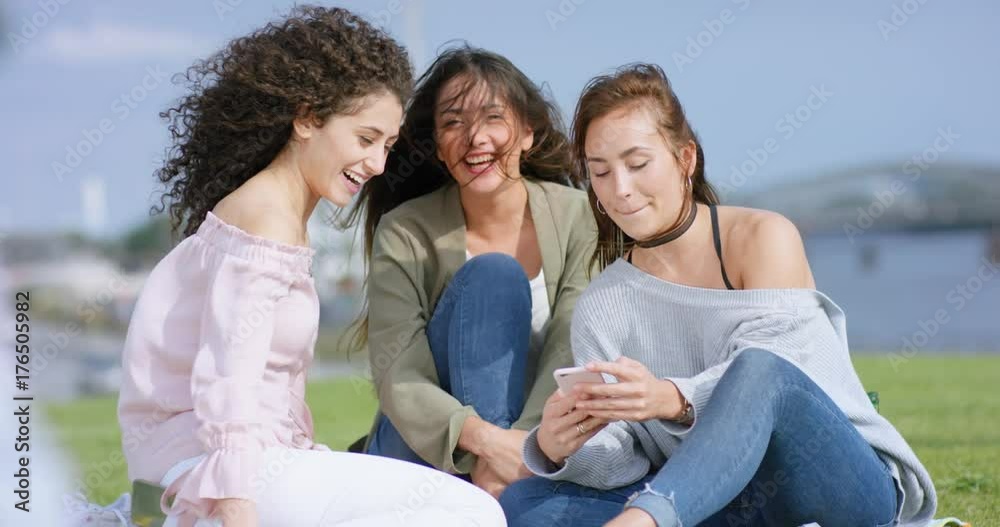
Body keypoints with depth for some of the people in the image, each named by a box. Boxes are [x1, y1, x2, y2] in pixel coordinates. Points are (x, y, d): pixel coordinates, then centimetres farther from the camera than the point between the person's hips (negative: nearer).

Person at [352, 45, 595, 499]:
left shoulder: (575, 217, -3)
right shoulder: (404, 235, -8)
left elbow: (570, 352, -14)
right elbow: (397, 378, -18)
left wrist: (525, 448, -32)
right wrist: (485, 438, -37)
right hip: (423, 453, -1)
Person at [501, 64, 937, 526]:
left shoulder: (764, 238, -2)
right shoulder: (600, 308, 8)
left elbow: (763, 372, -17)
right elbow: (619, 461, -1)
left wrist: (674, 400, -37)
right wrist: (561, 450, -25)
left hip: (854, 483, -4)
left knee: (758, 370, -35)